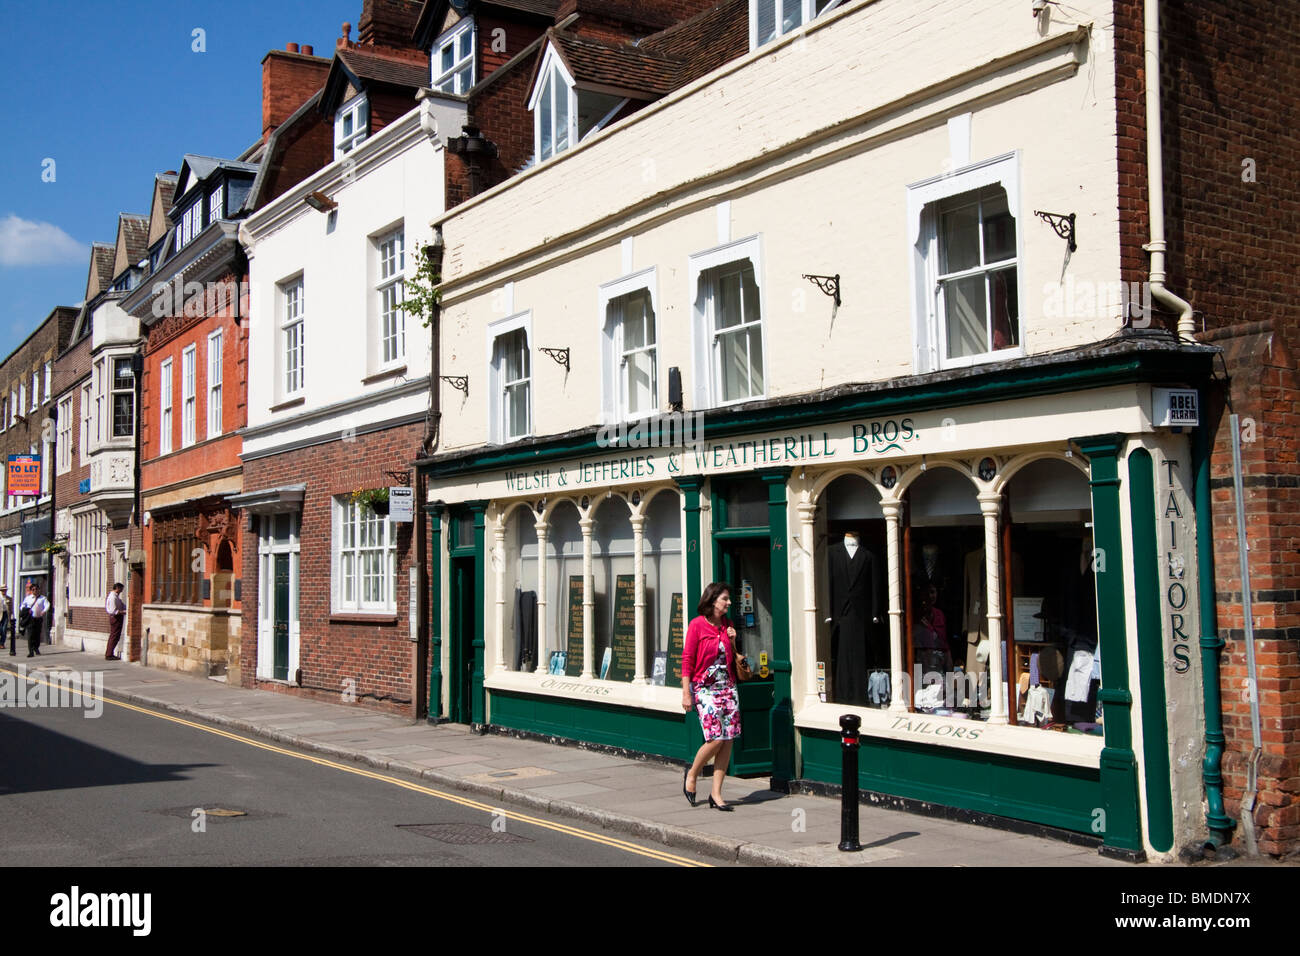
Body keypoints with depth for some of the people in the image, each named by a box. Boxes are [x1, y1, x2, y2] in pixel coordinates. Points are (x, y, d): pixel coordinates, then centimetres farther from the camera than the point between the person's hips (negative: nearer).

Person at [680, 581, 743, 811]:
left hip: (728, 687, 6)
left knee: (728, 740, -1)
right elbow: (687, 659, -7)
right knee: (716, 738, -14)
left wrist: (732, 642, 1)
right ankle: (691, 775, 13)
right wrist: (686, 693, -11)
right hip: (705, 688, -6)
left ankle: (716, 793, 7)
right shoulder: (697, 625, -6)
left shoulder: (727, 625, 12)